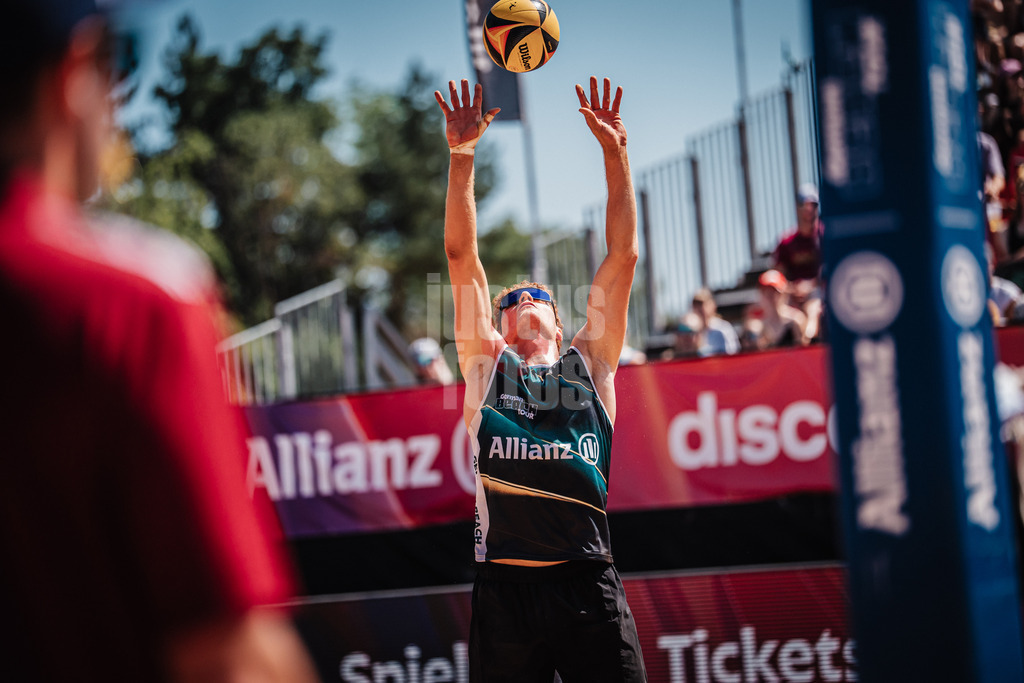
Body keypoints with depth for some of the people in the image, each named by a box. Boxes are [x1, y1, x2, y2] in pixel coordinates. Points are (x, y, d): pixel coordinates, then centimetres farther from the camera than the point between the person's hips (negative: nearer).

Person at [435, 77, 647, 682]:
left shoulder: (589, 364, 18)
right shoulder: (485, 361, 17)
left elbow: (623, 257, 15)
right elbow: (463, 257, 12)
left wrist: (615, 152, 12)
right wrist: (462, 155, 6)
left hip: (588, 581, 0)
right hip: (504, 582, 0)